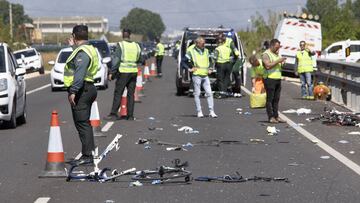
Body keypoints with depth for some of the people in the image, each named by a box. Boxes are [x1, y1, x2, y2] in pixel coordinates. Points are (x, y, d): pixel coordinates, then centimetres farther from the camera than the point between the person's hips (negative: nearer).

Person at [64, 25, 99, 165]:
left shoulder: (82, 52, -17)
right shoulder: (89, 49, 15)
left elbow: (79, 74, -27)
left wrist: (73, 91, -29)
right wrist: (74, 47, 40)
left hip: (81, 90, -10)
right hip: (88, 88, 10)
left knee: (82, 123, -8)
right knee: (84, 123, 17)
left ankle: (87, 156, -8)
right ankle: (90, 151, 24)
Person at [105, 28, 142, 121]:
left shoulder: (121, 45, -7)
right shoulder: (136, 45, 7)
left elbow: (116, 60, -12)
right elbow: (140, 60, 16)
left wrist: (111, 72, -10)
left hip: (123, 72, -4)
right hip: (133, 72, 5)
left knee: (118, 93, -1)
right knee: (131, 94, 8)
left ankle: (114, 114, -4)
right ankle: (130, 115, 8)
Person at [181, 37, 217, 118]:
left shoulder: (206, 51, 13)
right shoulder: (191, 51, -3)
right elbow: (183, 61, -1)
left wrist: (209, 69, 17)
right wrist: (189, 69, -8)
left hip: (205, 76, 4)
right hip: (197, 75, -4)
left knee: (209, 93, -2)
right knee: (197, 94, 0)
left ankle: (211, 111, 0)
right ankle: (199, 112, 5)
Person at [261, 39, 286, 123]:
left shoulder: (276, 54, 19)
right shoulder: (266, 54, -6)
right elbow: (268, 66, -20)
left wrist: (282, 62, 7)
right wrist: (278, 61, -17)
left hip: (278, 78, 8)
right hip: (270, 78, -8)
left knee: (276, 99, 7)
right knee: (270, 99, -4)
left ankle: (276, 116, 11)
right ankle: (271, 117, -3)